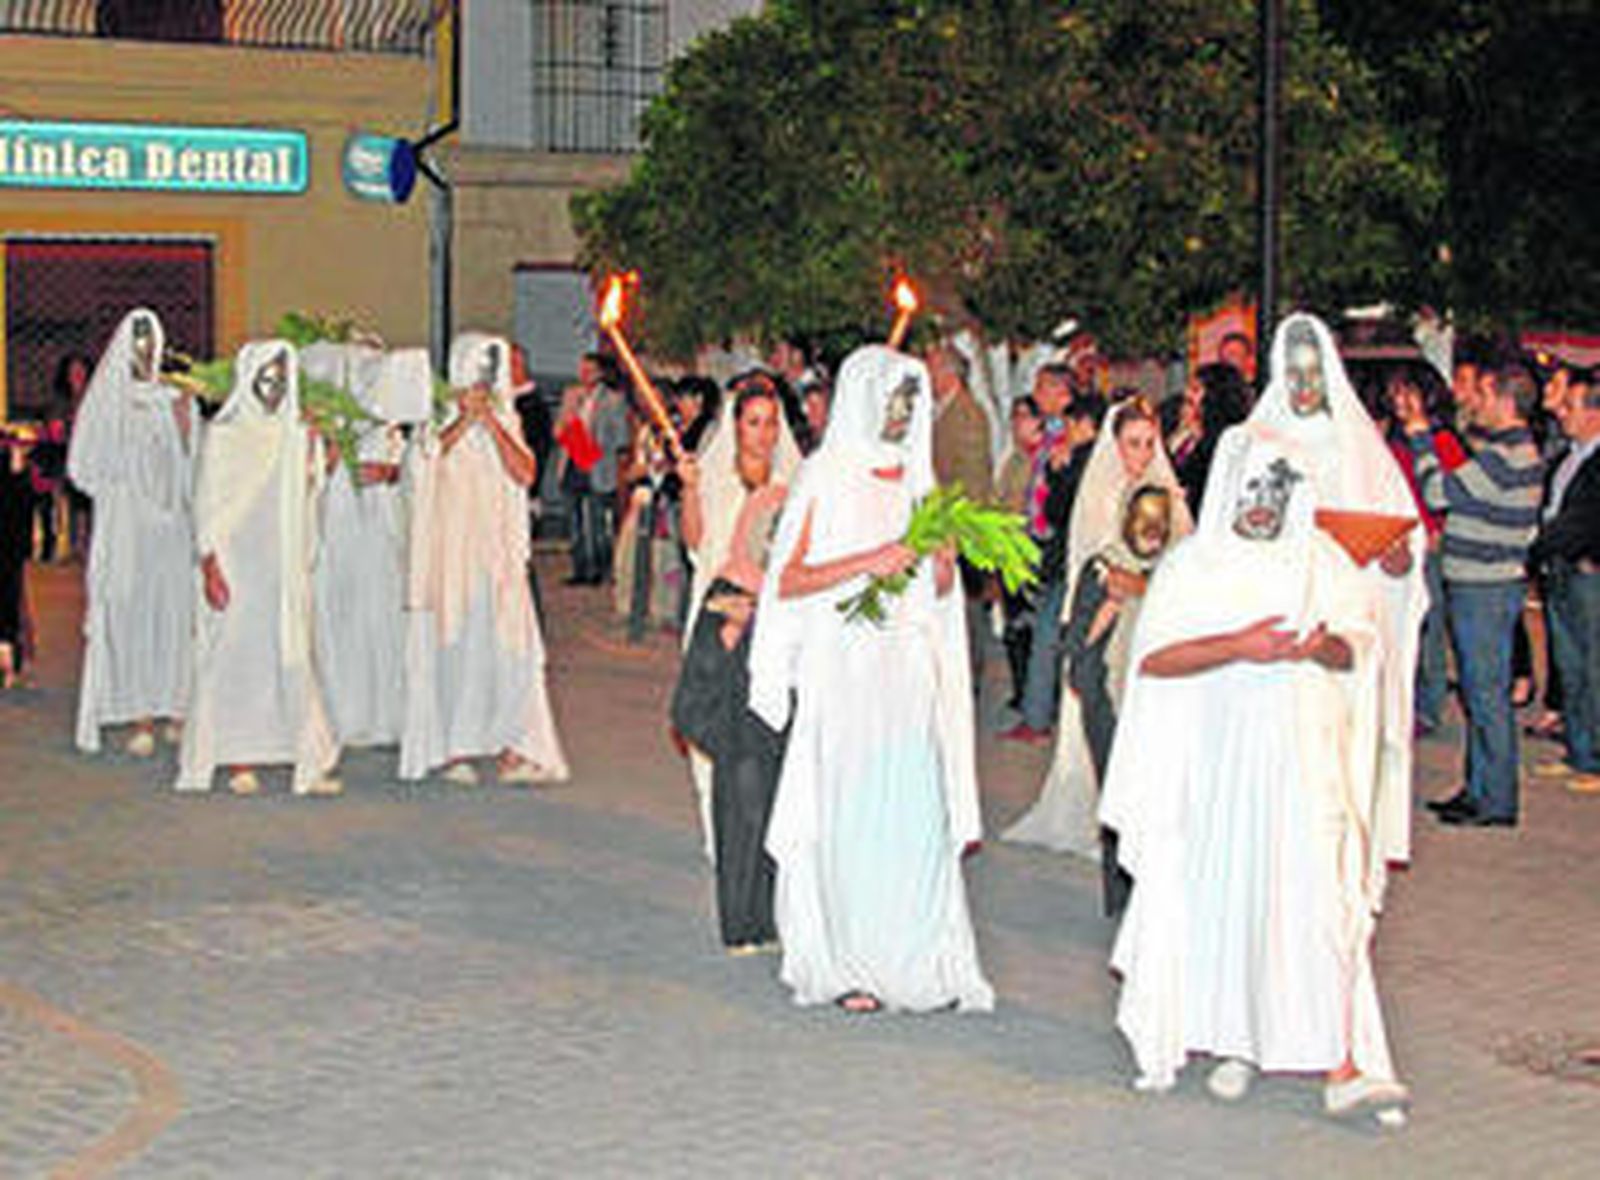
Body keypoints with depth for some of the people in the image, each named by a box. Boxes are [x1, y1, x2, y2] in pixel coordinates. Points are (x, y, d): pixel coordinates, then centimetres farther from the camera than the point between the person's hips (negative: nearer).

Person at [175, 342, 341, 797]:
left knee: (290, 656, -1)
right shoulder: (223, 434, -2)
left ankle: (308, 761, -3)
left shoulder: (295, 434, 12)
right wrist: (210, 566, -11)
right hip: (236, 562, -4)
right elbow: (207, 503, -4)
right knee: (236, 658, -2)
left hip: (283, 566, 4)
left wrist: (304, 563, 13)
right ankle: (238, 762, 3)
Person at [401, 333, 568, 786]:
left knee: (507, 646, -3)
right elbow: (427, 457, -15)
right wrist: (466, 418, -15)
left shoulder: (507, 420, 13)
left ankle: (509, 748, -2)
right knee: (450, 646, -3)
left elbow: (525, 474, -2)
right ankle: (450, 749, 1)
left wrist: (491, 422, -8)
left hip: (497, 553, 3)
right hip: (449, 546, -3)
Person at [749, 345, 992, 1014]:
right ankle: (844, 965, 3)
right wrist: (867, 562, -16)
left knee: (917, 813, 0)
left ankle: (920, 959, 6)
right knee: (847, 814, -4)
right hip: (842, 667, -5)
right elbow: (789, 582, -7)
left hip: (909, 670, 5)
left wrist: (942, 565, -2)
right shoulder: (826, 479, -2)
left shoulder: (916, 480, 14)